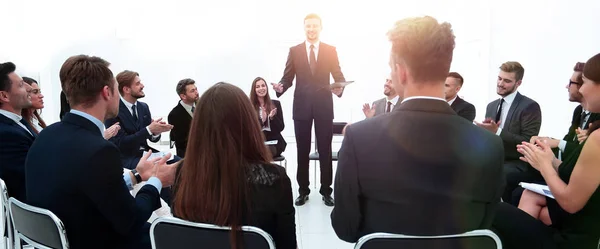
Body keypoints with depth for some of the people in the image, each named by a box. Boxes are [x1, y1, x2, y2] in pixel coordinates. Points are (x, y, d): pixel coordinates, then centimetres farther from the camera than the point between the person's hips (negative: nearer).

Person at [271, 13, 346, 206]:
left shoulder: (331, 50, 4)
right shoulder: (294, 51, 6)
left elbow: (339, 76, 0)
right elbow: (288, 77, 3)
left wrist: (340, 88, -22)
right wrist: (281, 87, -19)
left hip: (324, 106, 0)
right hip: (301, 106, 1)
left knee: (325, 151, 6)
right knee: (302, 151, 8)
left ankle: (326, 191, 17)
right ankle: (303, 190, 20)